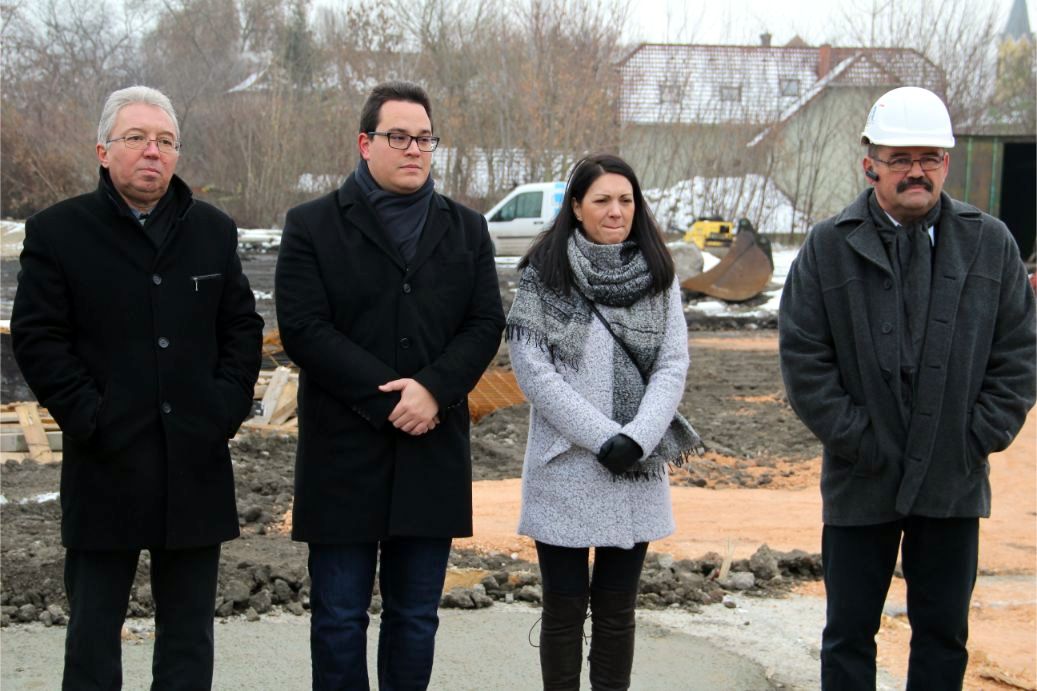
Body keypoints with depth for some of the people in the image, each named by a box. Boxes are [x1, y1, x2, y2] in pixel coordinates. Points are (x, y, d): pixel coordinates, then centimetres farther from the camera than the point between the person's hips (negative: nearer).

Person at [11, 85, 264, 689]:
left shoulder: (213, 231, 10)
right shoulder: (57, 232, -1)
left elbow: (243, 328, 12)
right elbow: (38, 339, -4)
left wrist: (227, 408, 0)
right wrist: (89, 418, -12)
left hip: (196, 461, 3)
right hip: (106, 464, -3)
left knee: (190, 625, 10)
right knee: (95, 623, 5)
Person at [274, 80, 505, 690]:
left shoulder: (466, 229, 12)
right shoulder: (313, 226, 1)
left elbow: (486, 324, 3)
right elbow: (304, 329, -9)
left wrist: (432, 389, -14)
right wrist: (389, 398, -16)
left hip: (432, 452, 3)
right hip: (344, 453, -3)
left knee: (416, 615, 10)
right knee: (340, 615, 3)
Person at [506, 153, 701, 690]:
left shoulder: (657, 277, 6)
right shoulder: (544, 276, -3)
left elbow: (672, 367, 2)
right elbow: (533, 370, -9)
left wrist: (636, 438, -13)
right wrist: (602, 438, -14)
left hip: (638, 470, 3)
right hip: (565, 469, -2)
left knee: (617, 607, 10)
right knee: (564, 609, 4)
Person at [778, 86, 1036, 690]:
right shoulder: (828, 248, -3)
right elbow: (803, 357, -5)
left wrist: (982, 436, -4)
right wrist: (856, 439, -9)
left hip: (955, 481, 2)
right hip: (862, 481, -1)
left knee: (945, 634, 11)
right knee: (850, 635, 7)